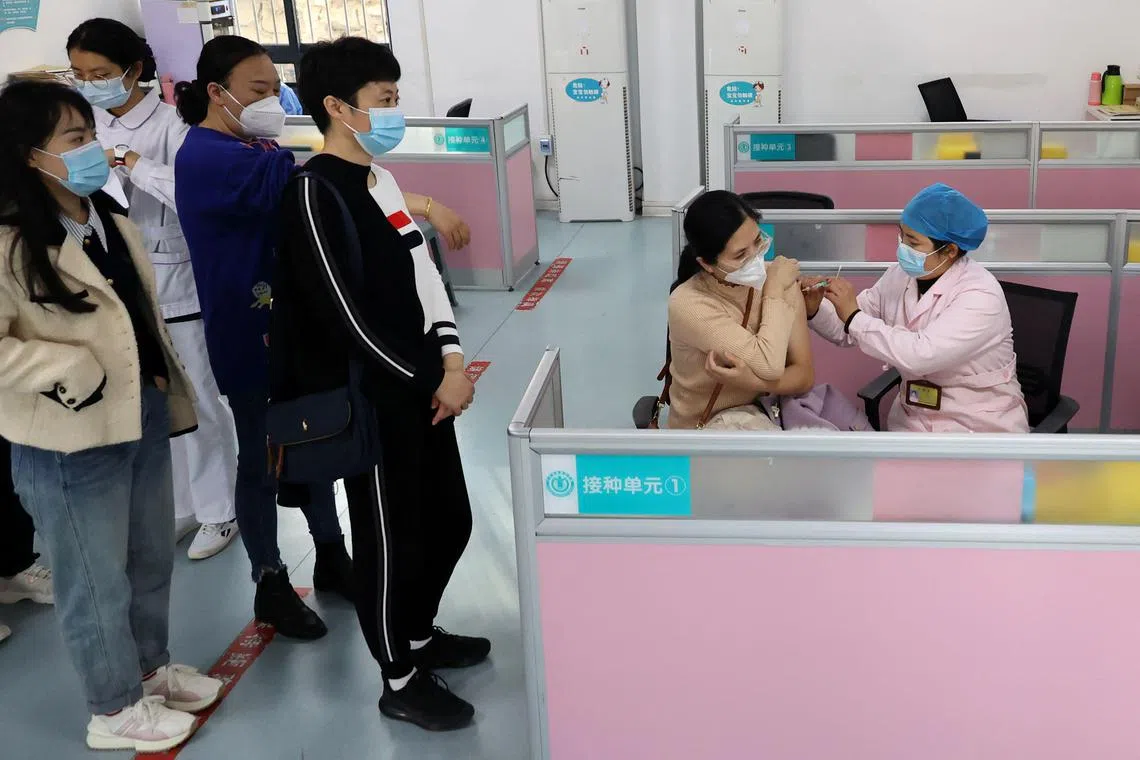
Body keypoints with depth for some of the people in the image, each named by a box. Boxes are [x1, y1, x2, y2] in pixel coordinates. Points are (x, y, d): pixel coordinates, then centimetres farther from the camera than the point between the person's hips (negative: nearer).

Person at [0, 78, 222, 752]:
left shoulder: (108, 217, 7)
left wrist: (170, 394, 18)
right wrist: (75, 374, -23)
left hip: (143, 418, 8)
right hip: (71, 441, -8)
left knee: (152, 559, 23)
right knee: (99, 579, 9)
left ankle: (151, 669, 45)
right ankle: (115, 709, 29)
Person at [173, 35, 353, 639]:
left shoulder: (257, 147, 10)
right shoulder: (204, 157, -19)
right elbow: (289, 179, -34)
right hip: (250, 335, -8)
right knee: (262, 460, 6)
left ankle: (332, 559, 34)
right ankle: (270, 586, 22)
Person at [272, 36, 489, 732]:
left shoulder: (382, 180, 10)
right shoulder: (315, 192, -16)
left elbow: (425, 275, 10)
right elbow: (348, 316, -20)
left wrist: (451, 359, -5)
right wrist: (432, 379, -13)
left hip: (421, 383, 9)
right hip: (370, 398, -9)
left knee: (450, 520, 19)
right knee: (393, 539, 4)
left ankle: (420, 634, 41)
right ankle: (402, 681, 23)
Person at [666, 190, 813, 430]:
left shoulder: (778, 278, -7)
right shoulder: (689, 304, -22)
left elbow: (804, 376, -8)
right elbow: (769, 366, -27)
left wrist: (752, 381, -28)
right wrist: (775, 290, -17)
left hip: (769, 404, 5)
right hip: (708, 421, -4)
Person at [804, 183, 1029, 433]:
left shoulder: (980, 296, -19)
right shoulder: (901, 275, 1)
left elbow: (921, 354, -30)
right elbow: (849, 329, 7)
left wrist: (854, 316, -23)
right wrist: (815, 310, -13)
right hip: (913, 420, 5)